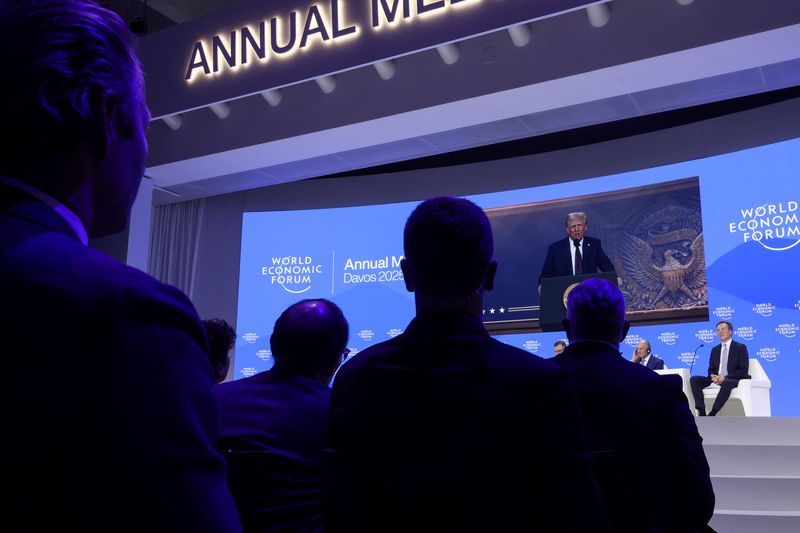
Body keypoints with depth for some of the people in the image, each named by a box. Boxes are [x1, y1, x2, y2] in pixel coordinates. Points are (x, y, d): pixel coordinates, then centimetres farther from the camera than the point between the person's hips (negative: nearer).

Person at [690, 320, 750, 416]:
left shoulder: (740, 347, 4)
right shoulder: (715, 350, 20)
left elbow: (743, 370, -5)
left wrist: (725, 378, -18)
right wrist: (713, 376, -8)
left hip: (733, 380, -5)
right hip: (716, 379, 6)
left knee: (726, 383, -41)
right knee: (694, 379, -18)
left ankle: (711, 415, -38)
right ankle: (702, 413, -27)